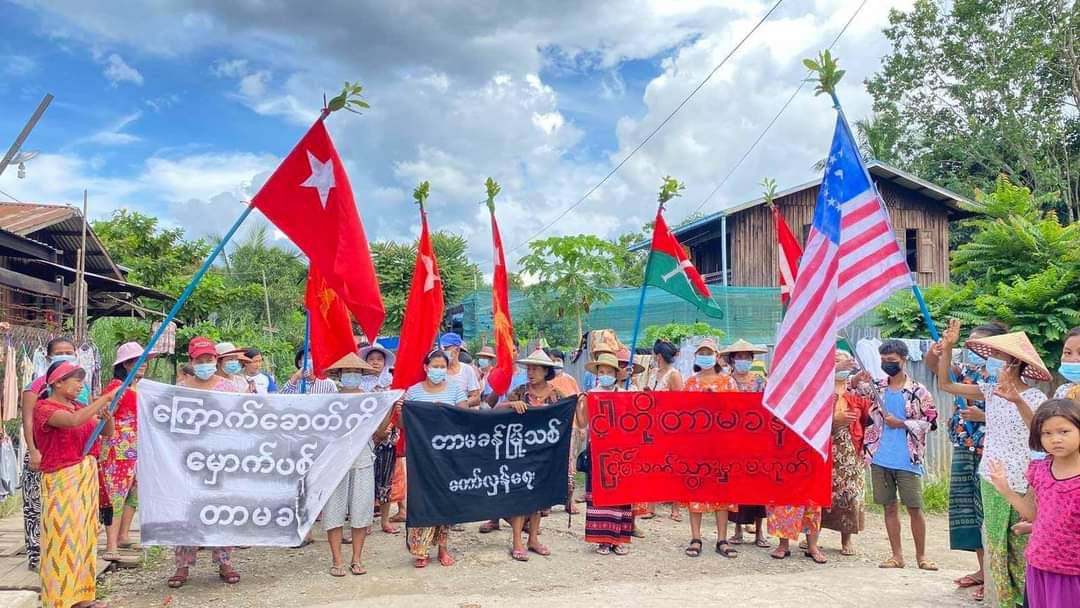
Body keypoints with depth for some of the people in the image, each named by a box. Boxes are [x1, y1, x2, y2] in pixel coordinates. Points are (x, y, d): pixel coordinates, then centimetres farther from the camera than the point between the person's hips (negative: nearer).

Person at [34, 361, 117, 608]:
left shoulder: (79, 407, 11)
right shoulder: (44, 407, -9)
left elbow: (107, 433, 15)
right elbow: (74, 421, -28)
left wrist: (107, 415, -6)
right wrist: (106, 398, -23)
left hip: (86, 476, 7)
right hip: (61, 479, -7)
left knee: (85, 534, 10)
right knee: (64, 536, -5)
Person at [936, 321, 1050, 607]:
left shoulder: (1034, 397, -12)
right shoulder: (991, 391, 6)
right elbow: (945, 384, 7)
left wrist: (1017, 401, -46)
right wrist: (948, 347, -3)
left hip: (1020, 483, -6)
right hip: (991, 478, 6)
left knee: (1019, 545, 3)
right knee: (995, 541, 13)